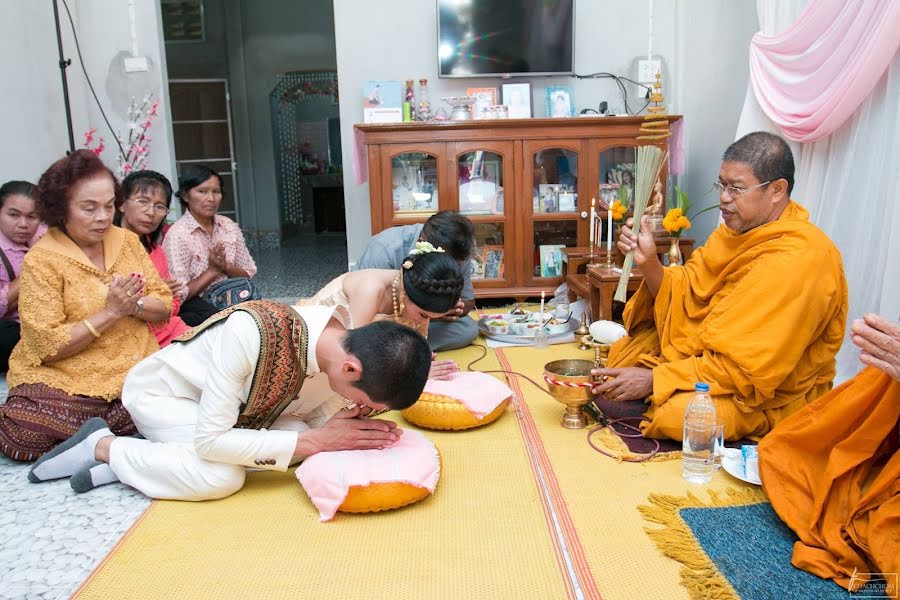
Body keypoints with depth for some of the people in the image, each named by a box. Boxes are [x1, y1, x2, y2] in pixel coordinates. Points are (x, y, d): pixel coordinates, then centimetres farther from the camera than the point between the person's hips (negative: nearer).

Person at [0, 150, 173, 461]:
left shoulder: (127, 240, 6)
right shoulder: (41, 261, -7)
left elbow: (164, 304, 6)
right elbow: (47, 346, -13)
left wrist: (134, 305, -15)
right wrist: (110, 312, -19)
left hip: (133, 369, 5)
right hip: (64, 380, -4)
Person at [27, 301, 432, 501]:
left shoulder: (346, 345, -22)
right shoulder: (251, 333, -42)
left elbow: (315, 417, -8)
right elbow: (210, 441, -36)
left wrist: (352, 427, -30)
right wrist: (312, 442, -37)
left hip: (225, 399, 7)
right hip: (161, 391, -7)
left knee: (296, 438, -18)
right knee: (222, 476, -28)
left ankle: (134, 461, -4)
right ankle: (103, 446, -3)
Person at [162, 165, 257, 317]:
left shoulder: (230, 227, 6)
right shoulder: (177, 235, -10)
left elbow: (247, 275, 9)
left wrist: (226, 267, -9)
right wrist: (212, 271, -13)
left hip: (231, 298, 5)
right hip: (194, 307, -5)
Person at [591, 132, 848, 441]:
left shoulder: (799, 260, -26)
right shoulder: (739, 229, 0)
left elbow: (747, 367, -28)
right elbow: (687, 296, 0)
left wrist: (653, 379, -26)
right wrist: (649, 263, -18)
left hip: (772, 399, -8)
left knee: (676, 412, -31)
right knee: (620, 353, 4)